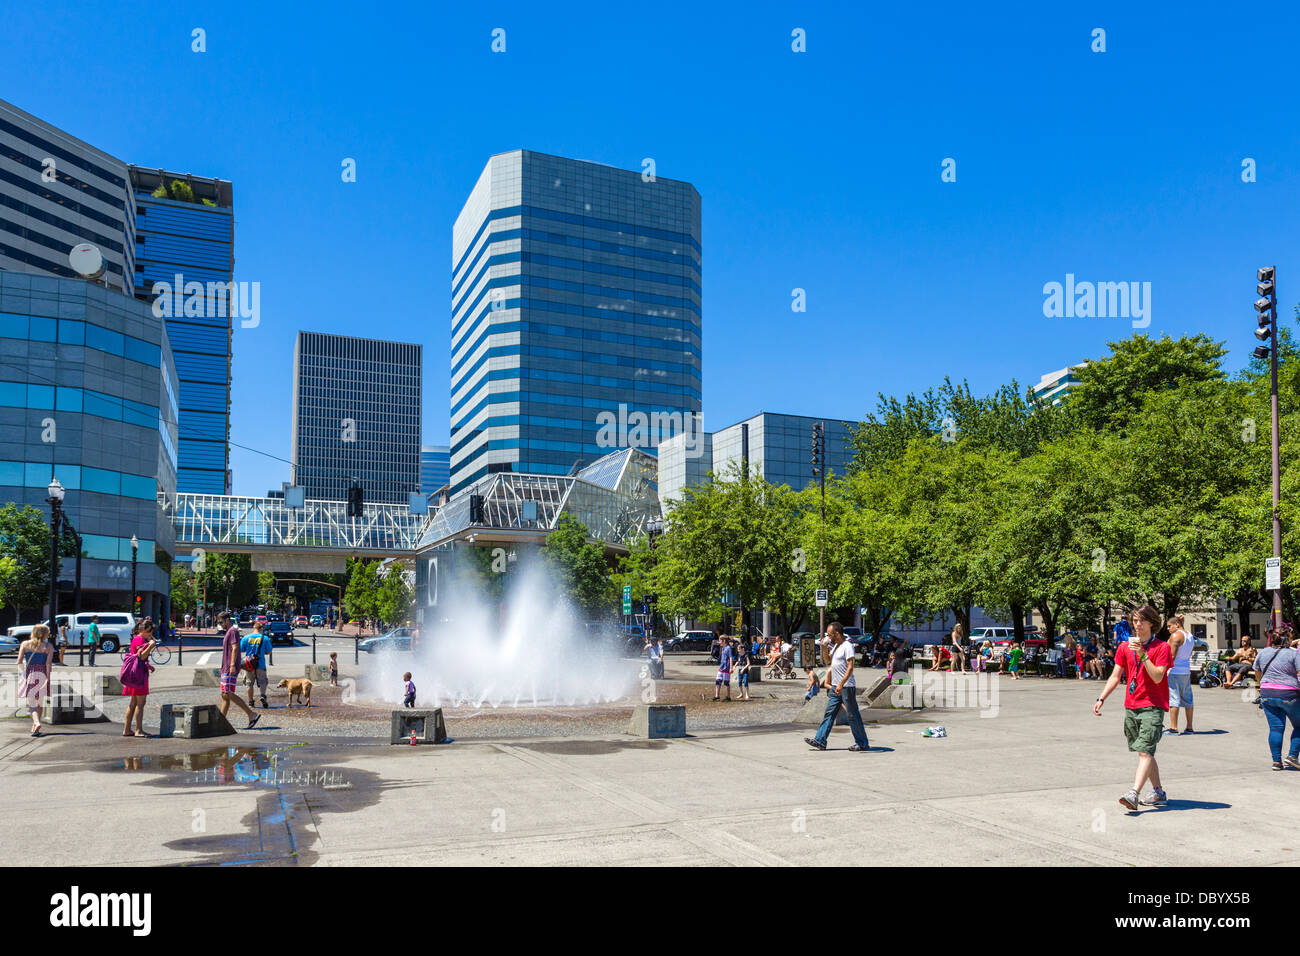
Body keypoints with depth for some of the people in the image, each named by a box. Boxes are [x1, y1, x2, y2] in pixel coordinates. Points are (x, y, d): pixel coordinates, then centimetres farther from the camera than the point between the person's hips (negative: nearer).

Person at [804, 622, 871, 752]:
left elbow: (850, 668, -22)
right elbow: (828, 660, 32)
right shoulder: (835, 646, 15)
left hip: (847, 687, -9)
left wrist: (841, 684, -27)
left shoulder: (847, 646, -14)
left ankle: (862, 744, 8)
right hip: (835, 687, 9)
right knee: (829, 713, 7)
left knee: (853, 716, -1)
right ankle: (820, 741, 8)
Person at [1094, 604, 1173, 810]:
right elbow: (1115, 677, 12)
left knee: (1145, 751, -16)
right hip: (1131, 706, 6)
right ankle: (1159, 793, 25)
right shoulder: (1124, 648, 11)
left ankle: (1134, 794, -26)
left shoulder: (1161, 647, -4)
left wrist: (1142, 654, -21)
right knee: (1145, 752, 13)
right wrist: (1101, 698, 3)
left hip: (1152, 706, -6)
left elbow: (1157, 677, -14)